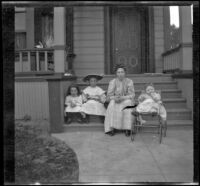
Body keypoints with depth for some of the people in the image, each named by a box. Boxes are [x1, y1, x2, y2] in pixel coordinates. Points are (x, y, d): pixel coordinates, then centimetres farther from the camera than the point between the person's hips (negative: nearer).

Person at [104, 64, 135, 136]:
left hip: (127, 100, -1)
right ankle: (112, 128, -28)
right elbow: (109, 96, -1)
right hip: (115, 101, 1)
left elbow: (132, 95, -7)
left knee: (128, 103, -34)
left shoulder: (129, 81, -3)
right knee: (112, 106, -31)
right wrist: (114, 98, -24)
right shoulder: (112, 82, -1)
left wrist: (122, 97, -24)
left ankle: (127, 129, -30)